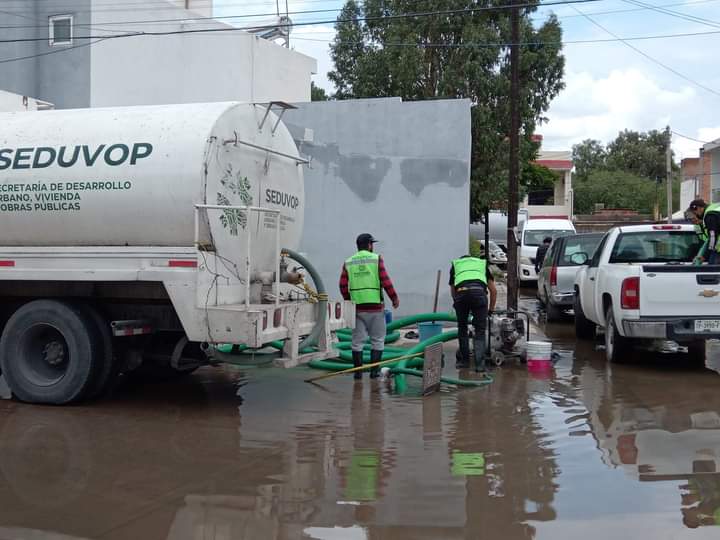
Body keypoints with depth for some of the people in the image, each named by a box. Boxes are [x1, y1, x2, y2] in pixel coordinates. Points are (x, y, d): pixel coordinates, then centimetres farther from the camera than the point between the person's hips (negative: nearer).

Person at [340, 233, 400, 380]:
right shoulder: (376, 259, -3)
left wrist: (348, 300, 16)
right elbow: (386, 281, -9)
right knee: (377, 340, 7)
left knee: (357, 341, 8)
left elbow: (343, 286, 1)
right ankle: (374, 370, 6)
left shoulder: (348, 263, 6)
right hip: (376, 307, -3)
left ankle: (357, 371, 9)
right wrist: (394, 298, 1)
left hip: (357, 307, 3)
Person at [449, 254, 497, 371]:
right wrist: (491, 310, 40)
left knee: (462, 328, 21)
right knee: (480, 331, 10)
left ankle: (464, 360, 26)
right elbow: (493, 291, 29)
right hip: (479, 292, 0)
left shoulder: (455, 264, 35)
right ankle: (480, 363, 1)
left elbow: (452, 291, 34)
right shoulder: (482, 263, 35)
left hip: (461, 293, 0)